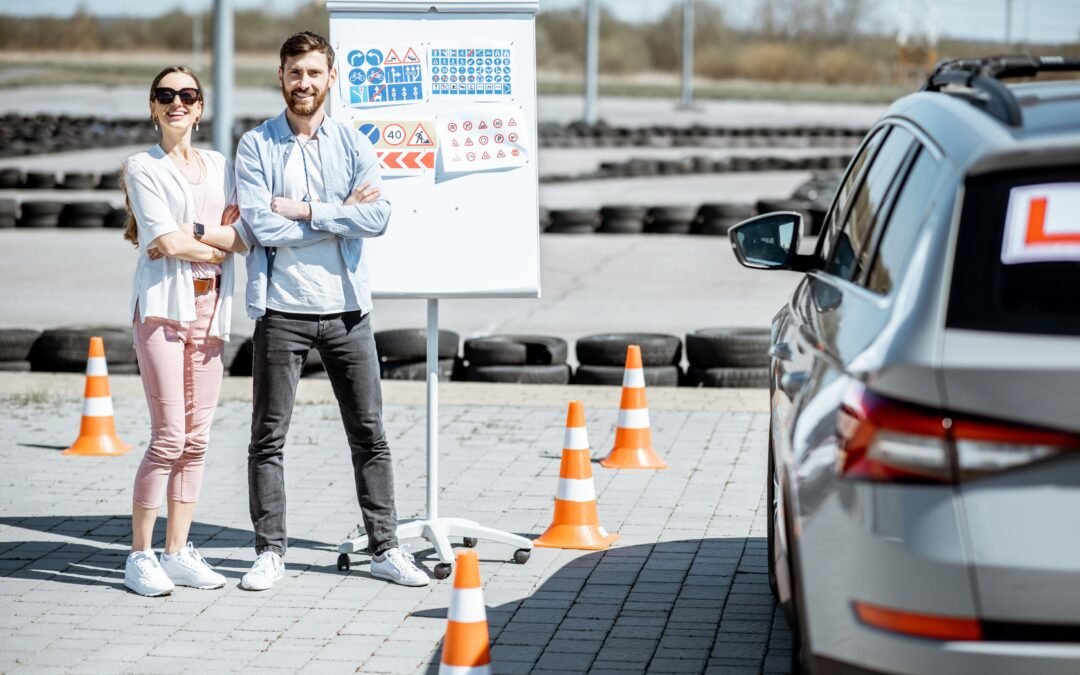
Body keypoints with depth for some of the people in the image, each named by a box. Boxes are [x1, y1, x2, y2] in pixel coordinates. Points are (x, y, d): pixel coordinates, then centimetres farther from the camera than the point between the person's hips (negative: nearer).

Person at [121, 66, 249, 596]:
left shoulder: (219, 167, 16)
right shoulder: (142, 168, 1)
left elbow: (244, 238, 5)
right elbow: (166, 241, -10)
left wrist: (192, 233, -8)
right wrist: (220, 246, 0)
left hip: (209, 309, 5)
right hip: (162, 305, -5)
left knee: (197, 439, 4)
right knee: (169, 437, -10)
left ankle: (178, 552, 11)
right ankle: (139, 555, -2)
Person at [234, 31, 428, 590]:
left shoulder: (352, 144, 6)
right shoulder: (256, 146, 0)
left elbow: (377, 217, -8)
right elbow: (262, 226, -13)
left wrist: (305, 211, -13)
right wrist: (341, 215, -9)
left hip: (346, 308, 2)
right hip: (281, 308, -2)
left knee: (369, 433, 6)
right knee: (268, 436, 3)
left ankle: (385, 549, 13)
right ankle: (269, 552, 12)